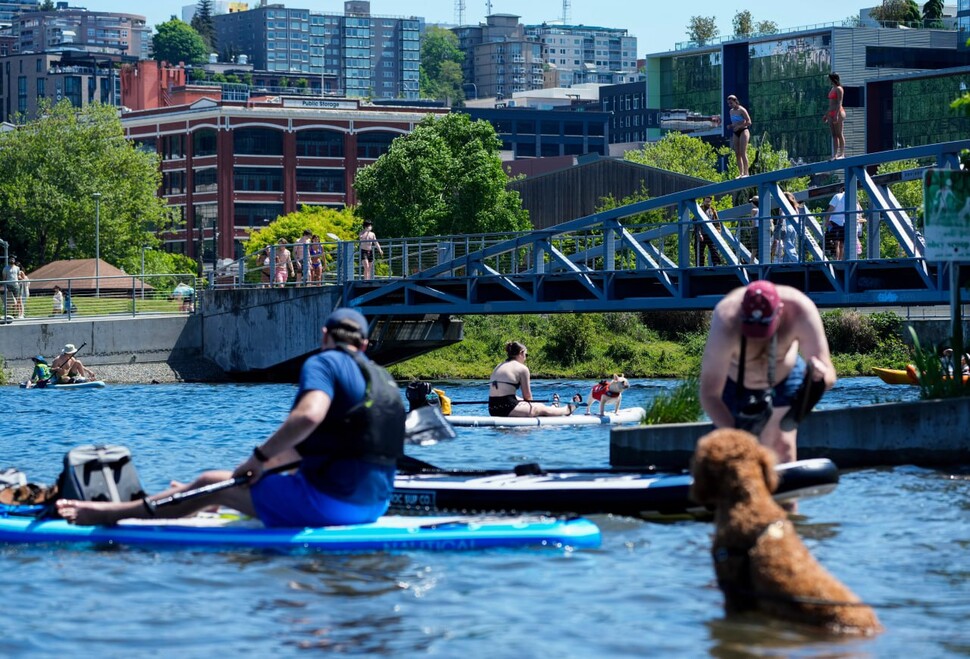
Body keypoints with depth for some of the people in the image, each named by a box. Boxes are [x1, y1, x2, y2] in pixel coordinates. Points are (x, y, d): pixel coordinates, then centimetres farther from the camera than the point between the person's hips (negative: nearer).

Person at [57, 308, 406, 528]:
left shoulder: (324, 363, -8)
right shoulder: (383, 379, 18)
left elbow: (308, 416, -27)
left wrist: (261, 456, -16)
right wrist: (266, 465, 29)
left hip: (328, 499, -8)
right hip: (374, 504, 8)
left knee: (211, 485, 7)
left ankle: (107, 514, 20)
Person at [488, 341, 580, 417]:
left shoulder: (498, 367, 17)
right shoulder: (522, 368, -5)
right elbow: (527, 396, -1)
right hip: (509, 408, -7)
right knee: (542, 409, 17)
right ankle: (568, 409, 39)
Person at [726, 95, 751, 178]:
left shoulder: (741, 110, -9)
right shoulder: (731, 111, 13)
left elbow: (749, 122, -13)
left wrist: (739, 126, -22)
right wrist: (730, 126, 3)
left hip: (743, 131, -8)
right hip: (735, 133, 8)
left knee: (743, 153, -13)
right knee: (737, 154, 3)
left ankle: (746, 173, -13)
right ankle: (741, 173, 5)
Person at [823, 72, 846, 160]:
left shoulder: (839, 89, -8)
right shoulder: (832, 89, 18)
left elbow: (839, 103, -16)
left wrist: (837, 115, -23)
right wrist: (826, 115, 23)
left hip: (838, 112, -9)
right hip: (831, 113, 9)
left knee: (839, 134, -7)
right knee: (834, 135, 6)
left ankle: (842, 154, -6)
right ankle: (835, 155, 5)